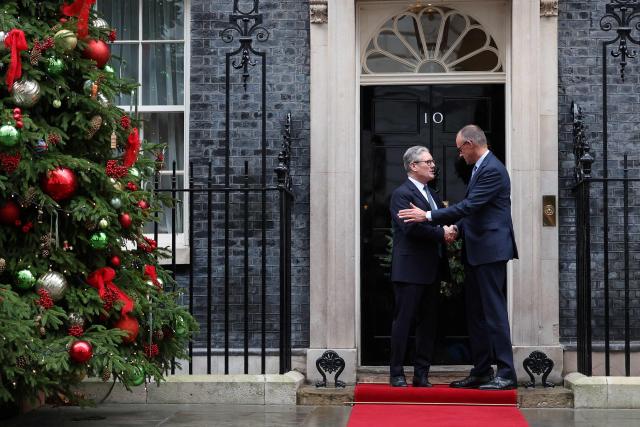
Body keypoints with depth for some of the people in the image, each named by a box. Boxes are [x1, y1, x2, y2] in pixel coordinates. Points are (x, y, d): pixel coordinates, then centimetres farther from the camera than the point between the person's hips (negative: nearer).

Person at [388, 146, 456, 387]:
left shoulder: (431, 194, 19)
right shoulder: (402, 194, -9)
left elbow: (440, 221, 17)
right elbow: (410, 227, -21)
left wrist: (449, 230, -6)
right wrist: (441, 233, -17)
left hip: (431, 269, 8)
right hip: (410, 270, -8)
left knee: (428, 322, 9)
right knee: (403, 320, -2)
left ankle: (421, 374, 14)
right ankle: (396, 374, 4)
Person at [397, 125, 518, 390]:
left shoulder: (492, 170, -15)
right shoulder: (481, 168, 17)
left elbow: (469, 206, -21)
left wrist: (428, 216, -20)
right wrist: (456, 228, 10)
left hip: (490, 251, -11)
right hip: (476, 252, 11)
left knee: (494, 312, -9)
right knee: (476, 314, 12)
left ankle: (506, 374, -6)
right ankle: (481, 372, 18)